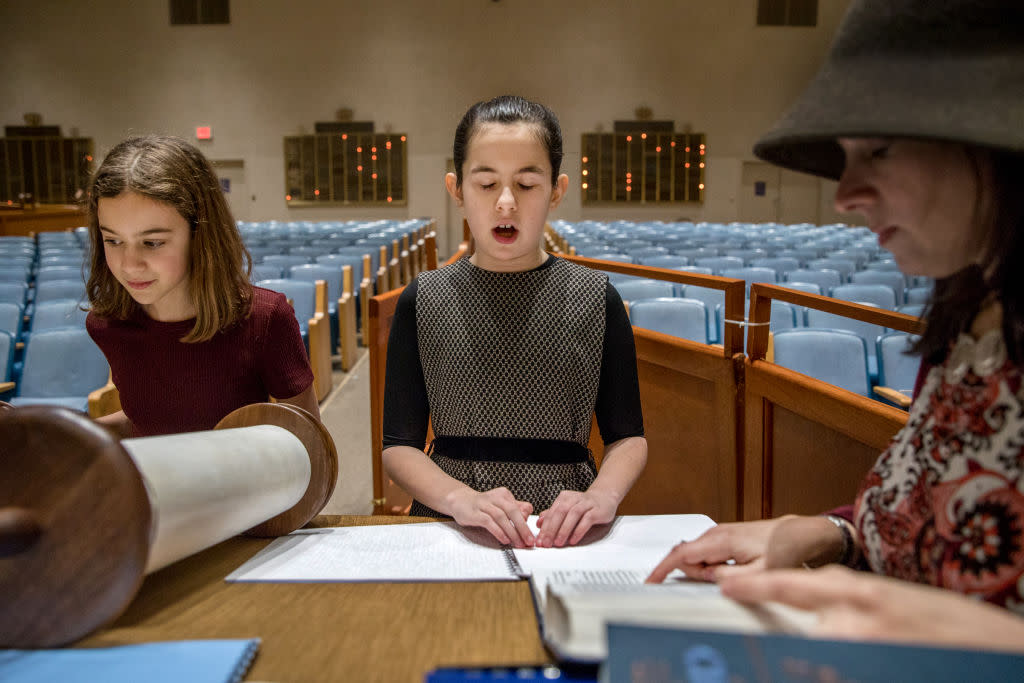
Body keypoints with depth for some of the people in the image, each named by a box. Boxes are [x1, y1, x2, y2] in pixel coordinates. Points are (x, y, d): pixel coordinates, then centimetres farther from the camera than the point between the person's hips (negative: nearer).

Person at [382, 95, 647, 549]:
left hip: (564, 531, 1)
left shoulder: (595, 298, 5)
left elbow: (627, 436, 9)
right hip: (447, 529, 0)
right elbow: (398, 445, 4)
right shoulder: (423, 301, 5)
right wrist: (460, 499, -15)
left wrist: (603, 495, -12)